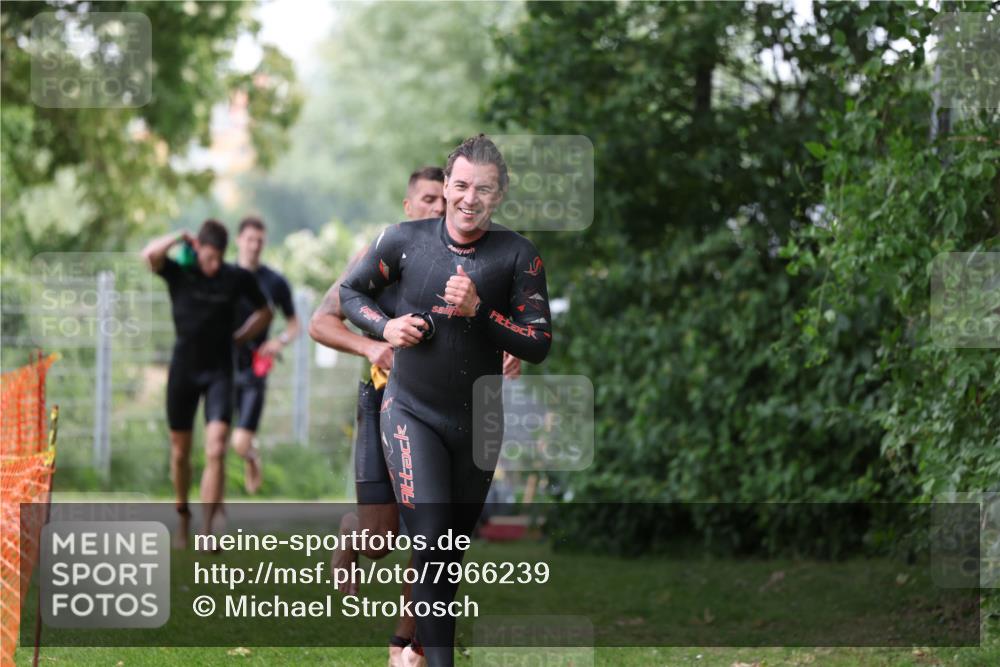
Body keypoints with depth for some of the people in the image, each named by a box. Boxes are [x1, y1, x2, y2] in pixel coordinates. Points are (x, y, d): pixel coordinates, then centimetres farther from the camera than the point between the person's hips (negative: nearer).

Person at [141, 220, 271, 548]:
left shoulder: (238, 278, -1)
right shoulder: (179, 274, -5)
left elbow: (264, 313, 16)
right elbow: (149, 255, -26)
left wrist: (238, 338, 5)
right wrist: (180, 238, -14)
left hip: (219, 372, 0)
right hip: (183, 370, 0)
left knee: (215, 451, -14)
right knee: (180, 451, 8)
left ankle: (207, 529, -15)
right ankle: (183, 519, 29)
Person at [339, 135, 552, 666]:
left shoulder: (517, 255, -8)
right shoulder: (404, 240, -7)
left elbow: (539, 345, -11)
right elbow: (350, 291, 8)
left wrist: (479, 309, -24)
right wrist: (385, 327, -11)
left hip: (478, 420, 2)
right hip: (412, 411, -2)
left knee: (458, 543, 17)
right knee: (432, 541, -18)